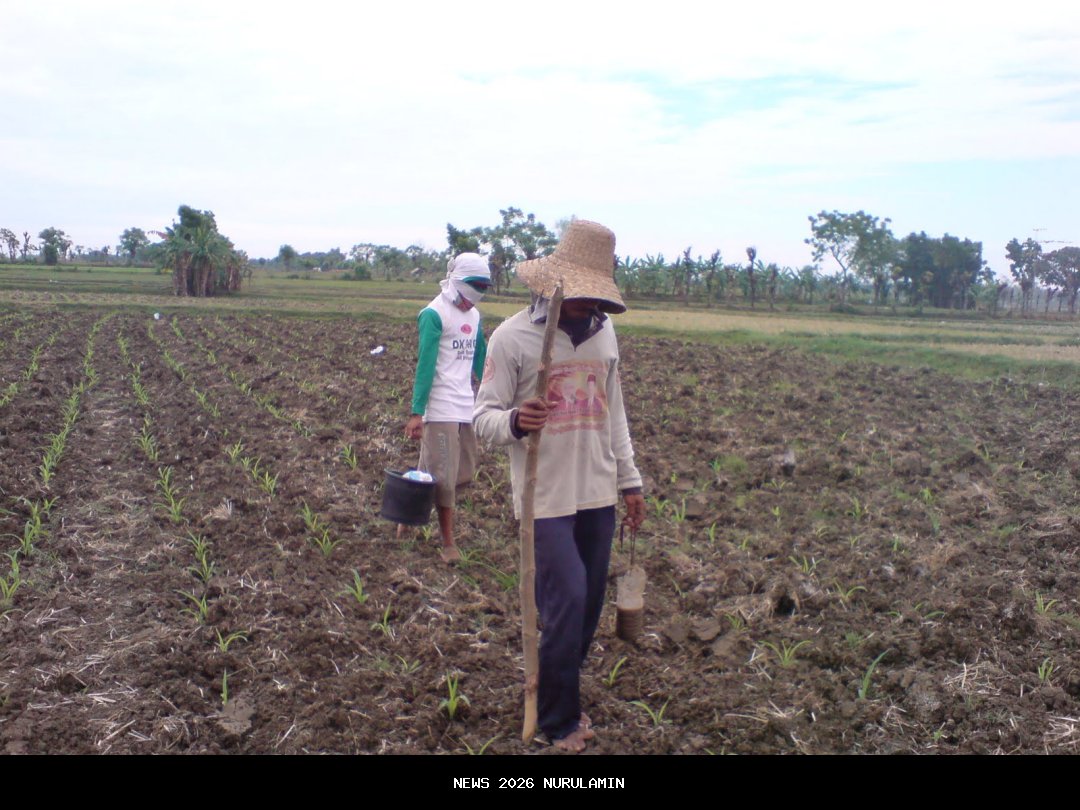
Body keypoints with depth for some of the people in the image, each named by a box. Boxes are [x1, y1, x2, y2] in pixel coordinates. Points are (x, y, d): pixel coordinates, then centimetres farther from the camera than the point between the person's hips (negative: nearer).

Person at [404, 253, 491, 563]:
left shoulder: (474, 315, 13)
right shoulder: (434, 314, -10)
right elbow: (425, 365, -15)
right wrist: (416, 413, -17)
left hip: (466, 407, 8)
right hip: (441, 409, -8)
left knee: (464, 472, 10)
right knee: (444, 476, -1)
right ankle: (448, 543, 11)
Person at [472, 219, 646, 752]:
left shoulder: (603, 333, 7)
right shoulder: (513, 337, -10)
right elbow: (483, 419, -10)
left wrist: (629, 480, 17)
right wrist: (513, 422, -32)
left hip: (598, 494, 6)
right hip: (545, 497, -5)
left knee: (588, 606, 10)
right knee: (567, 601, -8)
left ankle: (557, 697, 29)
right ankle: (558, 721, 13)